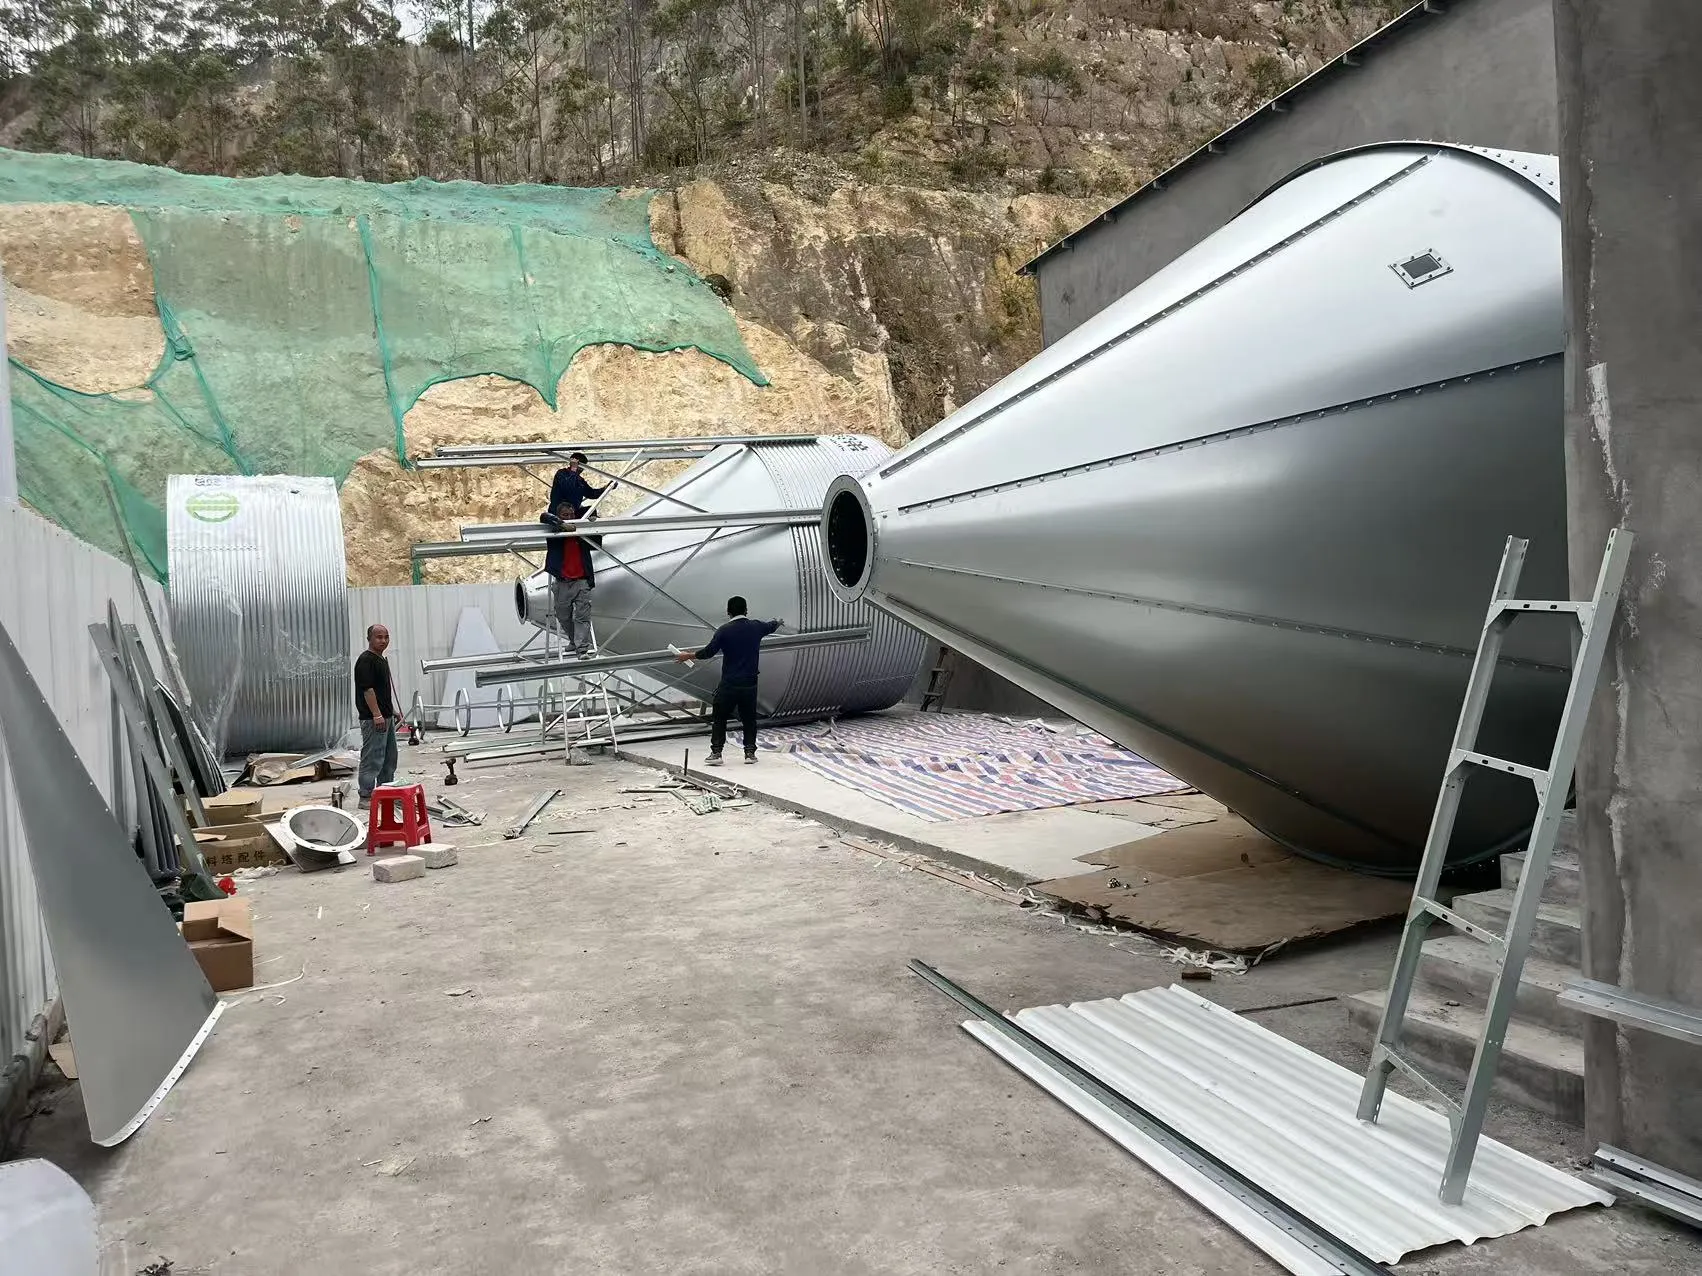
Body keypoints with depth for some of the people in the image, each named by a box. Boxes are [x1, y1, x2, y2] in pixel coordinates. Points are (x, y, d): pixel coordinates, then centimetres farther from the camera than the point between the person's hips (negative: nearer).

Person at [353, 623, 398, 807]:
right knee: (373, 758, -8)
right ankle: (366, 797, -4)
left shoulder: (382, 659, 16)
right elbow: (367, 689, -21)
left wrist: (391, 711, 23)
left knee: (389, 758, 14)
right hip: (373, 718, -10)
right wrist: (377, 715, -24)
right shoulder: (366, 660, -14)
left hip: (386, 716, 10)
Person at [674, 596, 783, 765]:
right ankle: (750, 752, 14)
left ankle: (716, 753, 3)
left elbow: (709, 652, -11)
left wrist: (688, 656, 4)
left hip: (728, 684, -3)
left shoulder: (724, 630, -9)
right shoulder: (756, 627, 2)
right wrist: (778, 622, 48)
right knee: (749, 719, 14)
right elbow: (772, 626, 24)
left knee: (718, 718, 8)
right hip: (750, 683, 3)